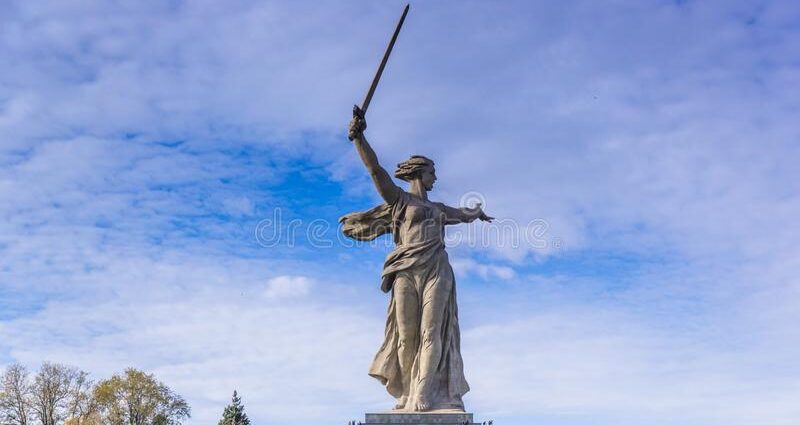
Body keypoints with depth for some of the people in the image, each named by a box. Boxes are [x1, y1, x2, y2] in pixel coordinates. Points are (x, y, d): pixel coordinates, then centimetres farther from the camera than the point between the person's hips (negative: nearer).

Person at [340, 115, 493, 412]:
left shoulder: (438, 209, 28)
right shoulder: (399, 198, 12)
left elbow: (464, 214, 49)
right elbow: (375, 170, -1)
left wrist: (478, 212, 70)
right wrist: (359, 137, -14)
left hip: (436, 271, 4)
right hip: (407, 272, -4)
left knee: (431, 333, -10)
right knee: (406, 334, -6)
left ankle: (422, 395, -16)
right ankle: (407, 394, -3)